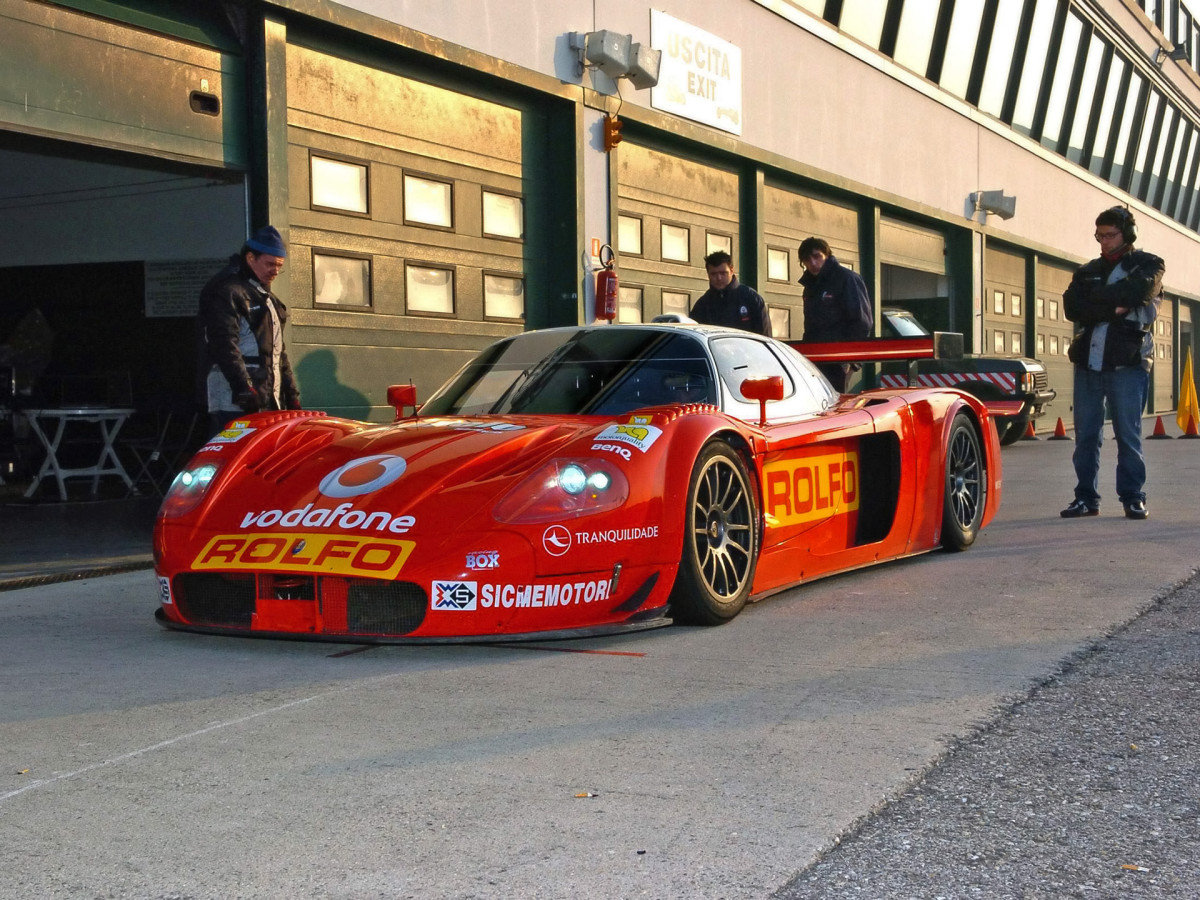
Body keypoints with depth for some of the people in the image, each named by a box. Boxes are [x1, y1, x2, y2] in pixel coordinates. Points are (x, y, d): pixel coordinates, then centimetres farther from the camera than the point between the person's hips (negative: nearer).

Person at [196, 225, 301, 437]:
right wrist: (244, 389, -23)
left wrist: (291, 395, 21)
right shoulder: (228, 291, -5)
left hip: (268, 402, 9)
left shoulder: (267, 299, 25)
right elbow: (225, 346, -16)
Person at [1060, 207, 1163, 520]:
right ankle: (1086, 497, 9)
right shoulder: (1087, 271, 18)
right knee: (1086, 434, 3)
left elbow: (1138, 291, -14)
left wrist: (1096, 300, -4)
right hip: (1088, 362, 4)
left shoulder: (1148, 265, 8)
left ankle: (1133, 497, 1)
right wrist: (1113, 308, -11)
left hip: (1127, 362, -4)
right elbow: (1072, 307, 0)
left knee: (1128, 433, -5)